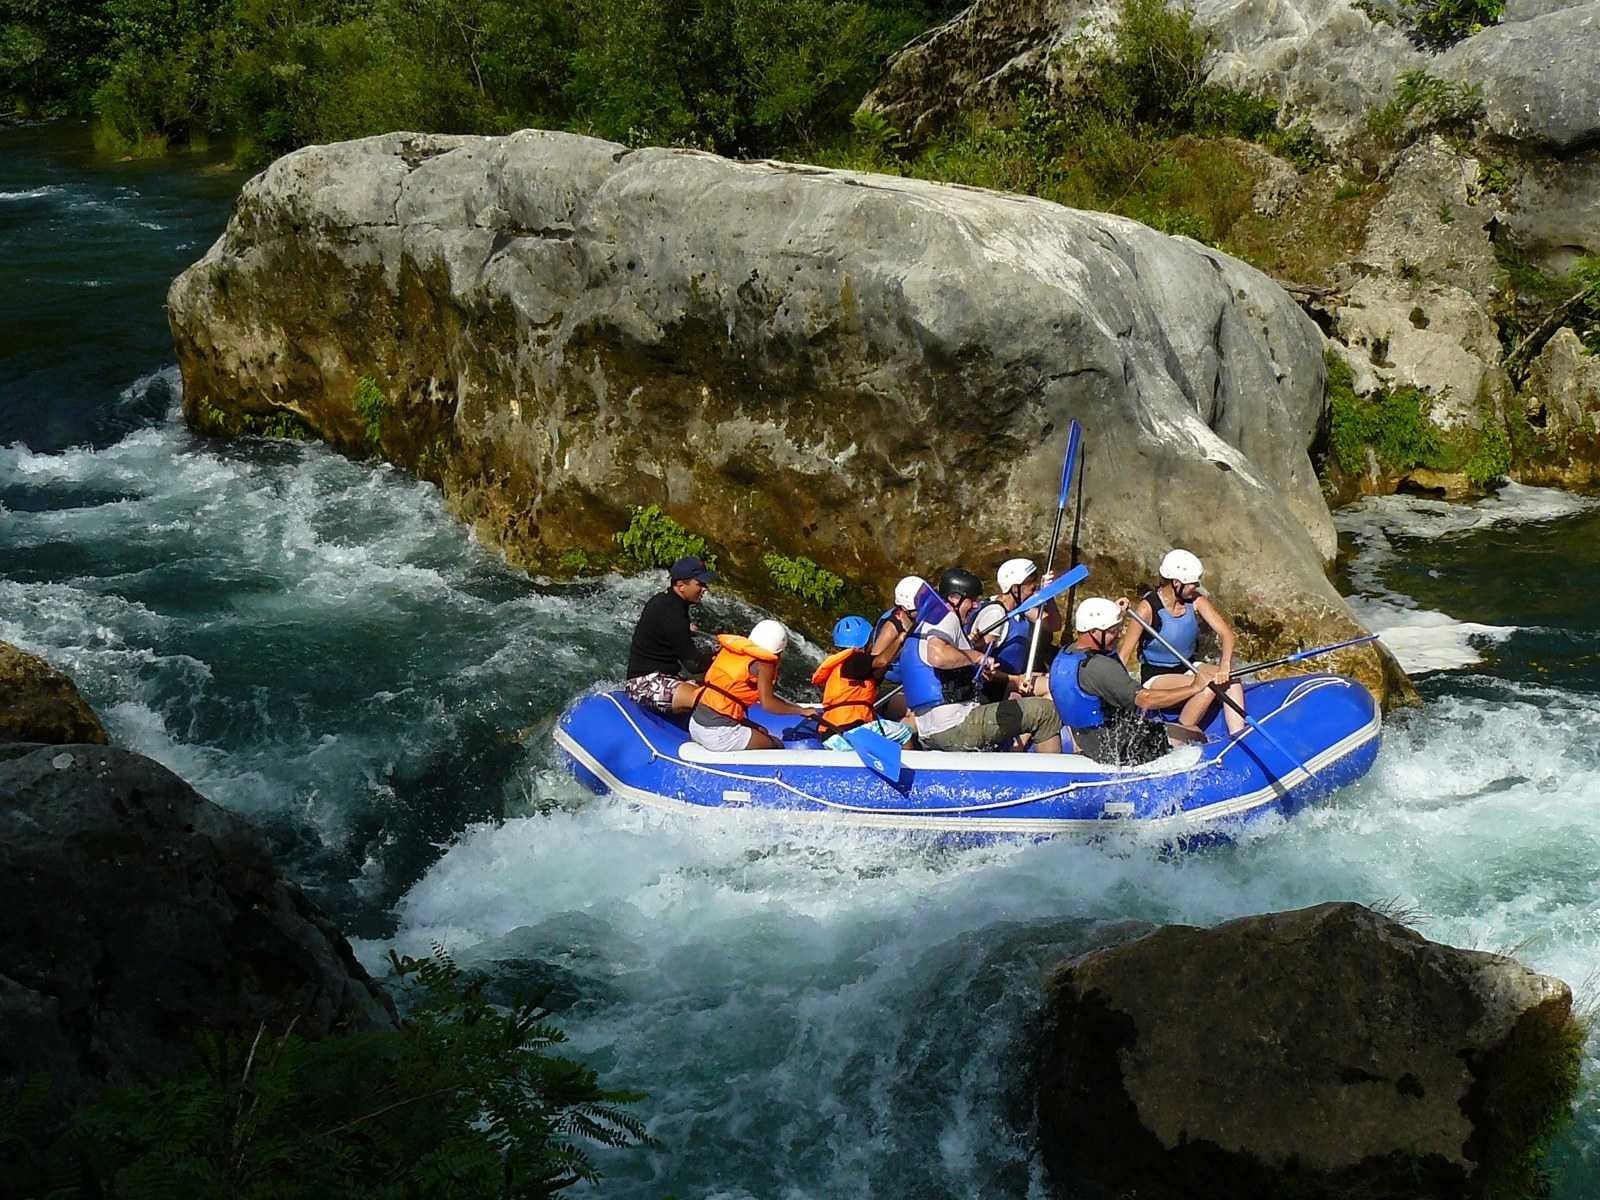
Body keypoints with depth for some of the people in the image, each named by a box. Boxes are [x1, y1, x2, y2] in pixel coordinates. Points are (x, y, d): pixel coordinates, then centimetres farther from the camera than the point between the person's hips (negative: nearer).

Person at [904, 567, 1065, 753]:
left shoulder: (925, 623, 24)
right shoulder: (946, 619, -8)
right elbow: (938, 656, -31)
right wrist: (976, 656, -16)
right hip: (955, 727, -11)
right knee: (1045, 711, -9)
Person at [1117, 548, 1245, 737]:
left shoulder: (1195, 602, -4)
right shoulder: (1147, 608, -19)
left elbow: (1225, 632, -11)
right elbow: (1123, 655, -19)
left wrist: (1225, 664, -30)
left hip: (1188, 670, 6)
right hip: (1156, 679, -6)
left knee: (1230, 678, -20)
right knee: (1207, 687, -29)